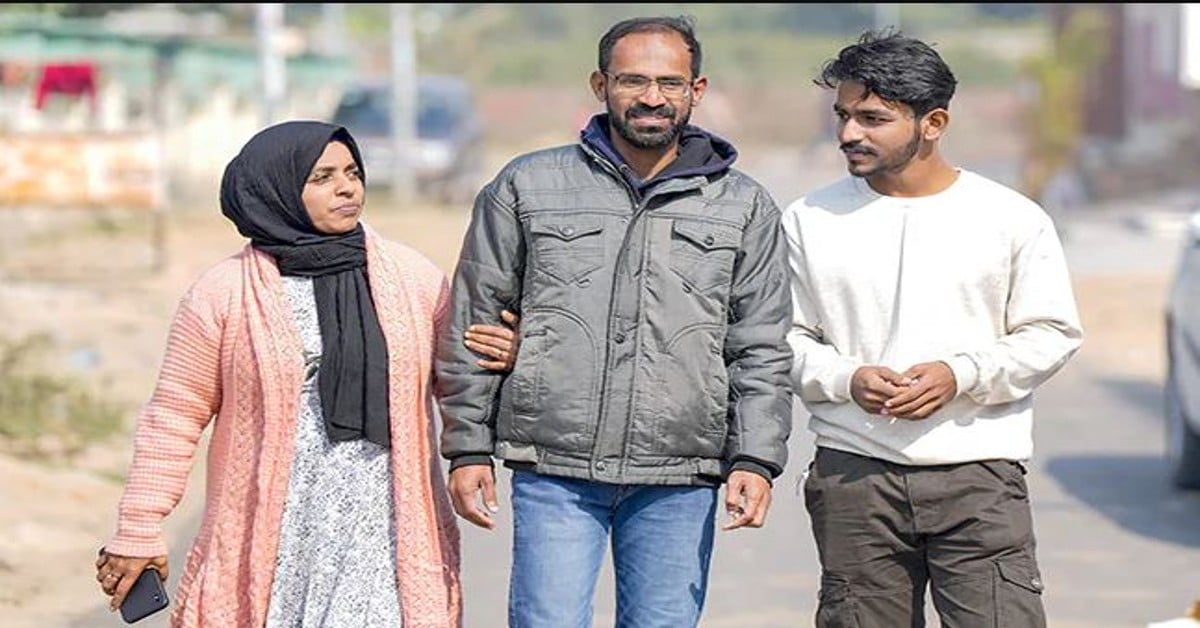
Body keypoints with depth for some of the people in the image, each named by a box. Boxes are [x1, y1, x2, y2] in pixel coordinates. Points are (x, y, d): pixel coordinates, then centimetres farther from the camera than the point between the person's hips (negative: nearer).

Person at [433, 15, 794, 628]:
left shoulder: (744, 207, 8)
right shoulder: (526, 187, 5)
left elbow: (762, 351, 8)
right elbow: (470, 324, 8)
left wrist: (755, 460, -3)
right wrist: (468, 449, 3)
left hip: (680, 483, 1)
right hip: (554, 471, -1)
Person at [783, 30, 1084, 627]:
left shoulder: (1012, 218, 3)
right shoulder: (809, 220, 7)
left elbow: (1051, 333, 5)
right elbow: (783, 337, 9)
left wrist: (961, 375, -11)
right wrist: (847, 379, -11)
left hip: (980, 476, -1)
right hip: (853, 474, 2)